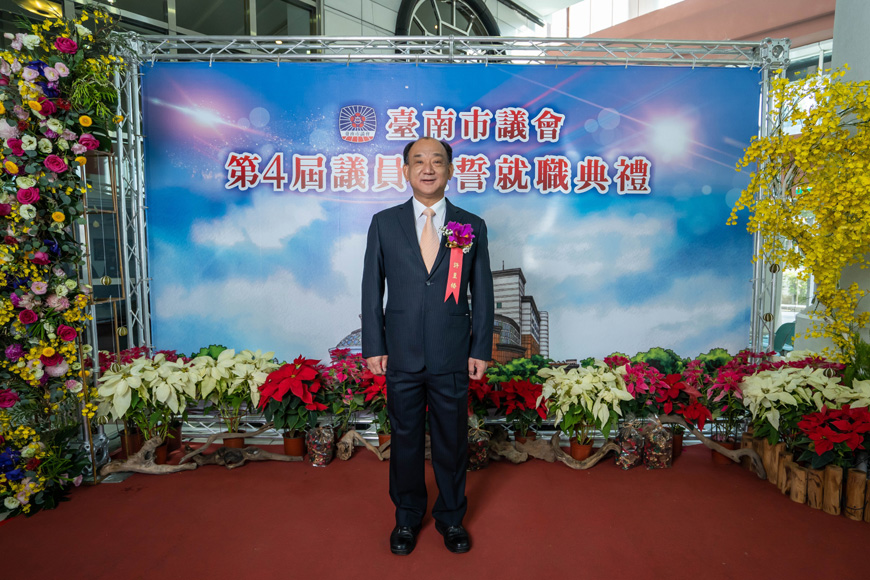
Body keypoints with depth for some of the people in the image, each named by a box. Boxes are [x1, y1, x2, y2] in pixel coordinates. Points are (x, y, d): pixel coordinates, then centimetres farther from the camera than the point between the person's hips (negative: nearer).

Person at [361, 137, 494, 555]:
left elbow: (482, 293, 4)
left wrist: (481, 350, 0)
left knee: (452, 441, 13)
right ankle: (407, 517, 36)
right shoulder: (384, 223, 3)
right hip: (401, 355, 0)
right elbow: (372, 289, 3)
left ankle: (451, 517, 36)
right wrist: (373, 347, -1)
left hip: (453, 357, 0)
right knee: (405, 439, 14)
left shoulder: (472, 226, 3)